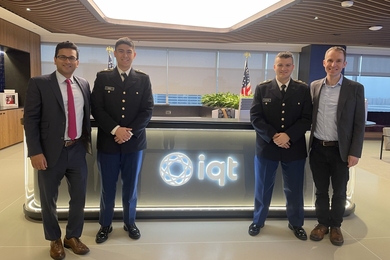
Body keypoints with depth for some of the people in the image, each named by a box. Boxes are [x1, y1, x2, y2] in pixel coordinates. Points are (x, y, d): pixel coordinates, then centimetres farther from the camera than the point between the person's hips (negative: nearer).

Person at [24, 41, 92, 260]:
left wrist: (87, 143, 11)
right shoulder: (39, 83, -5)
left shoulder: (84, 85, 7)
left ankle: (73, 237, 35)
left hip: (78, 150, 4)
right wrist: (35, 152, -14)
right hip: (51, 152, -3)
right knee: (49, 200, 13)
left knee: (79, 197, 12)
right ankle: (55, 240, 36)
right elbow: (31, 119, -8)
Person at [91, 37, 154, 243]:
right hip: (107, 142, 0)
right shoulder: (102, 78, 3)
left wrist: (129, 132, -14)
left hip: (134, 142, 1)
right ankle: (105, 225, 29)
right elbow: (96, 108, -4)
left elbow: (147, 110, -2)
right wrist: (115, 129, -17)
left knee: (130, 187, 12)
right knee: (107, 187, 10)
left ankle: (130, 223, 31)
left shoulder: (143, 79, 4)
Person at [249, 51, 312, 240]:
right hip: (266, 146, 0)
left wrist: (288, 135, -19)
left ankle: (296, 223, 35)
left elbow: (306, 119, -4)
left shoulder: (303, 89, 1)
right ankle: (258, 221, 34)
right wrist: (273, 136, -18)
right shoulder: (262, 88, 0)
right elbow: (255, 117, -6)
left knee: (294, 189, 14)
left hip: (294, 148, 1)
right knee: (262, 188, 13)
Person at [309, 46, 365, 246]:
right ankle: (322, 223, 32)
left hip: (340, 150, -2)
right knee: (321, 190, 14)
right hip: (318, 148, 2)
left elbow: (359, 124, -4)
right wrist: (310, 144, 2)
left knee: (339, 192, 12)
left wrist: (355, 152, -9)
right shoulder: (314, 86, 4)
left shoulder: (355, 88, -4)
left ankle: (335, 226, 32)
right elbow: (309, 116, 8)